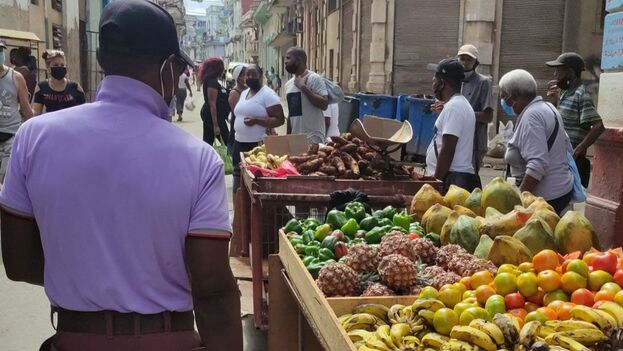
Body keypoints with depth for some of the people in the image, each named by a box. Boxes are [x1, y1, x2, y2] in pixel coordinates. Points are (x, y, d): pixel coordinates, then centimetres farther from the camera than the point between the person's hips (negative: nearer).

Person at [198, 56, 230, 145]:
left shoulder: (213, 81, 12)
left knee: (207, 143, 10)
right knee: (227, 141, -2)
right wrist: (215, 125, -26)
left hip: (208, 116, 10)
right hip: (213, 116, -10)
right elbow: (212, 104, -23)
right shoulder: (212, 82, -18)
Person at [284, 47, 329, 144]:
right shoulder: (288, 84, 14)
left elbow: (324, 104, -20)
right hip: (294, 136, 7)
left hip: (313, 136, -7)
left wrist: (303, 87, -18)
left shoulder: (314, 78, -8)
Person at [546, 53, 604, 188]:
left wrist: (578, 150, -22)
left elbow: (598, 126, -23)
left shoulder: (581, 95, -15)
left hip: (572, 160, -9)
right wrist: (553, 102, 5)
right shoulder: (565, 93, 12)